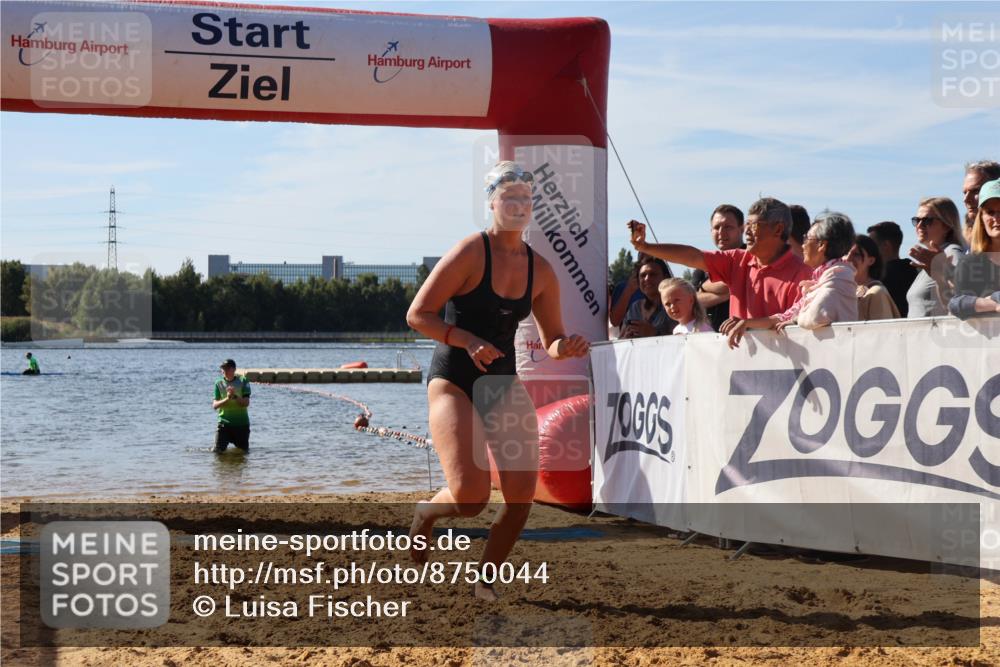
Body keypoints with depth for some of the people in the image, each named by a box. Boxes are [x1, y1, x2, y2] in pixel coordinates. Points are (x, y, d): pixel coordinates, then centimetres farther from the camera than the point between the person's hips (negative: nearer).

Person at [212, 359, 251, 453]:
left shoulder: (243, 381, -2)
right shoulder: (219, 383, 1)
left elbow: (246, 403, -8)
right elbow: (214, 405, -5)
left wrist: (235, 396, -23)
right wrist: (227, 399, -20)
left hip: (242, 424, 0)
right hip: (224, 423, 0)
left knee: (244, 451, 8)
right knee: (218, 451, -7)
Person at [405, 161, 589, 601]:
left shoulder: (540, 271, 5)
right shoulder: (470, 253, -12)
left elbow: (552, 341, 12)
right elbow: (417, 314, -11)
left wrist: (566, 348, -12)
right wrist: (467, 340, -25)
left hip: (504, 383, 5)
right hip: (453, 381, -5)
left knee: (522, 496, -8)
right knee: (471, 497, -20)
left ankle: (486, 579, 15)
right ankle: (424, 514, 17)